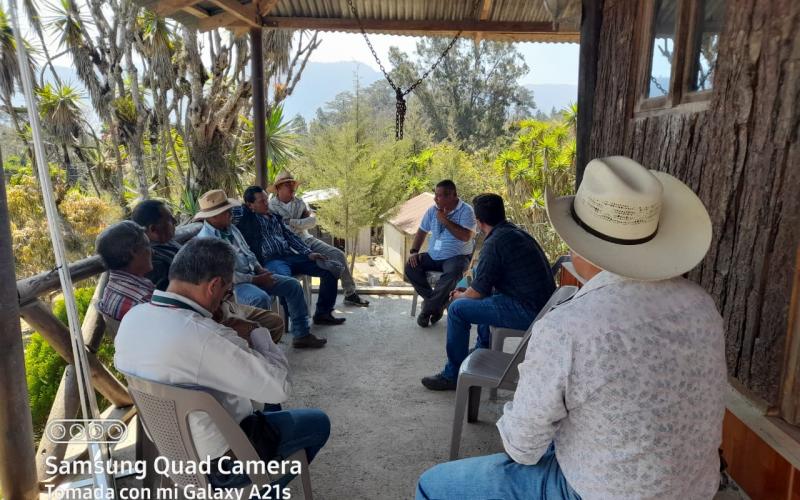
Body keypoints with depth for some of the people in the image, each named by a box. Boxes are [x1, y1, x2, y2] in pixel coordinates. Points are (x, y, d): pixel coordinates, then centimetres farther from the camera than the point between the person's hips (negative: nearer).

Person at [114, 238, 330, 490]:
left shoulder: (132, 317, -12)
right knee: (318, 422, 14)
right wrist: (255, 332, -15)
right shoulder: (205, 337, -37)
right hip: (217, 463, -7)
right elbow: (279, 387, -29)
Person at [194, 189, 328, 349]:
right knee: (261, 298, -38)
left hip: (252, 274, 9)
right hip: (233, 284, -9)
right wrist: (255, 280, -18)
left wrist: (259, 269, 1)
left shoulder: (230, 228, 9)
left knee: (292, 285, 1)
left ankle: (301, 334, 6)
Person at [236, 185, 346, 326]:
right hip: (270, 261, -7)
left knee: (329, 268, -6)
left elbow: (290, 235, 21)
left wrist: (308, 253, 10)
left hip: (290, 255, 7)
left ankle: (322, 313, 1)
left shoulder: (275, 217, 24)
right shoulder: (246, 218, 6)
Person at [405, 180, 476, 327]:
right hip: (433, 256, 5)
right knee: (410, 267, -16)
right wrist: (414, 252, -2)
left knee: (453, 274, -37)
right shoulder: (432, 210, 7)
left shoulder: (466, 211, -9)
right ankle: (437, 302, -9)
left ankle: (428, 308, -19)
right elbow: (421, 232, 14)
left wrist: (445, 220, -20)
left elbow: (466, 236, -22)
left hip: (456, 257, -5)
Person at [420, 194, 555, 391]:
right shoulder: (516, 232, 14)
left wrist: (460, 296, 10)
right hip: (543, 305, 10)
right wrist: (466, 292, 22)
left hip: (527, 312, -10)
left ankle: (452, 375, 5)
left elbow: (477, 292, -11)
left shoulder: (494, 243, -16)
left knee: (457, 309, -6)